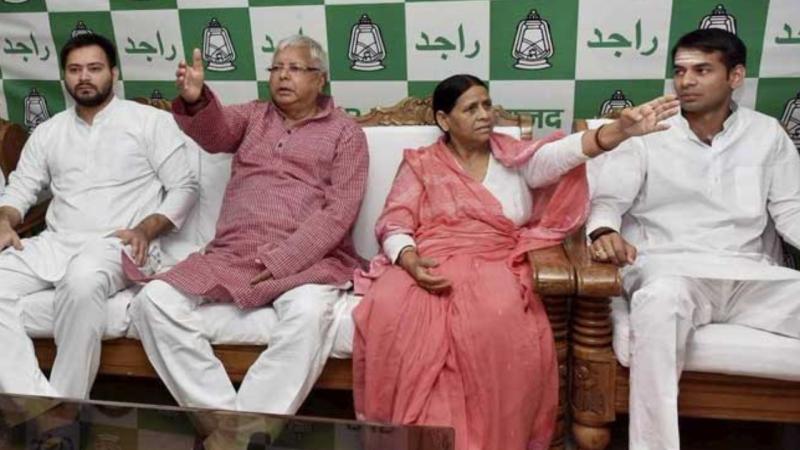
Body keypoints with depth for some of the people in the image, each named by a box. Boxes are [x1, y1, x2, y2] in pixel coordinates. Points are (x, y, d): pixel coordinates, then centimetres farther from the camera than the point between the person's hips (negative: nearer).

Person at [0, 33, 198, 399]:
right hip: (54, 242, 5)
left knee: (82, 282, -38)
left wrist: (145, 229, -16)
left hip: (114, 244, -5)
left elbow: (184, 187, 0)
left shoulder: (150, 121, 6)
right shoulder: (47, 131, 20)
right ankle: (37, 401, -26)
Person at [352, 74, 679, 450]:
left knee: (497, 320, -35)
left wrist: (619, 130, -25)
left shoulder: (514, 157, 14)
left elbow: (560, 154, -6)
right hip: (427, 265, 0)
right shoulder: (420, 164, 13)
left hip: (492, 266, 0)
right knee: (391, 311, -32)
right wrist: (410, 262, -18)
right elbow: (393, 224, 5)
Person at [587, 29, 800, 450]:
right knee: (660, 301, -38)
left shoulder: (766, 134, 14)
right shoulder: (646, 132, 5)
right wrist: (604, 232, -27)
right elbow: (608, 198, -3)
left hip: (749, 275, 4)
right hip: (668, 268, -3)